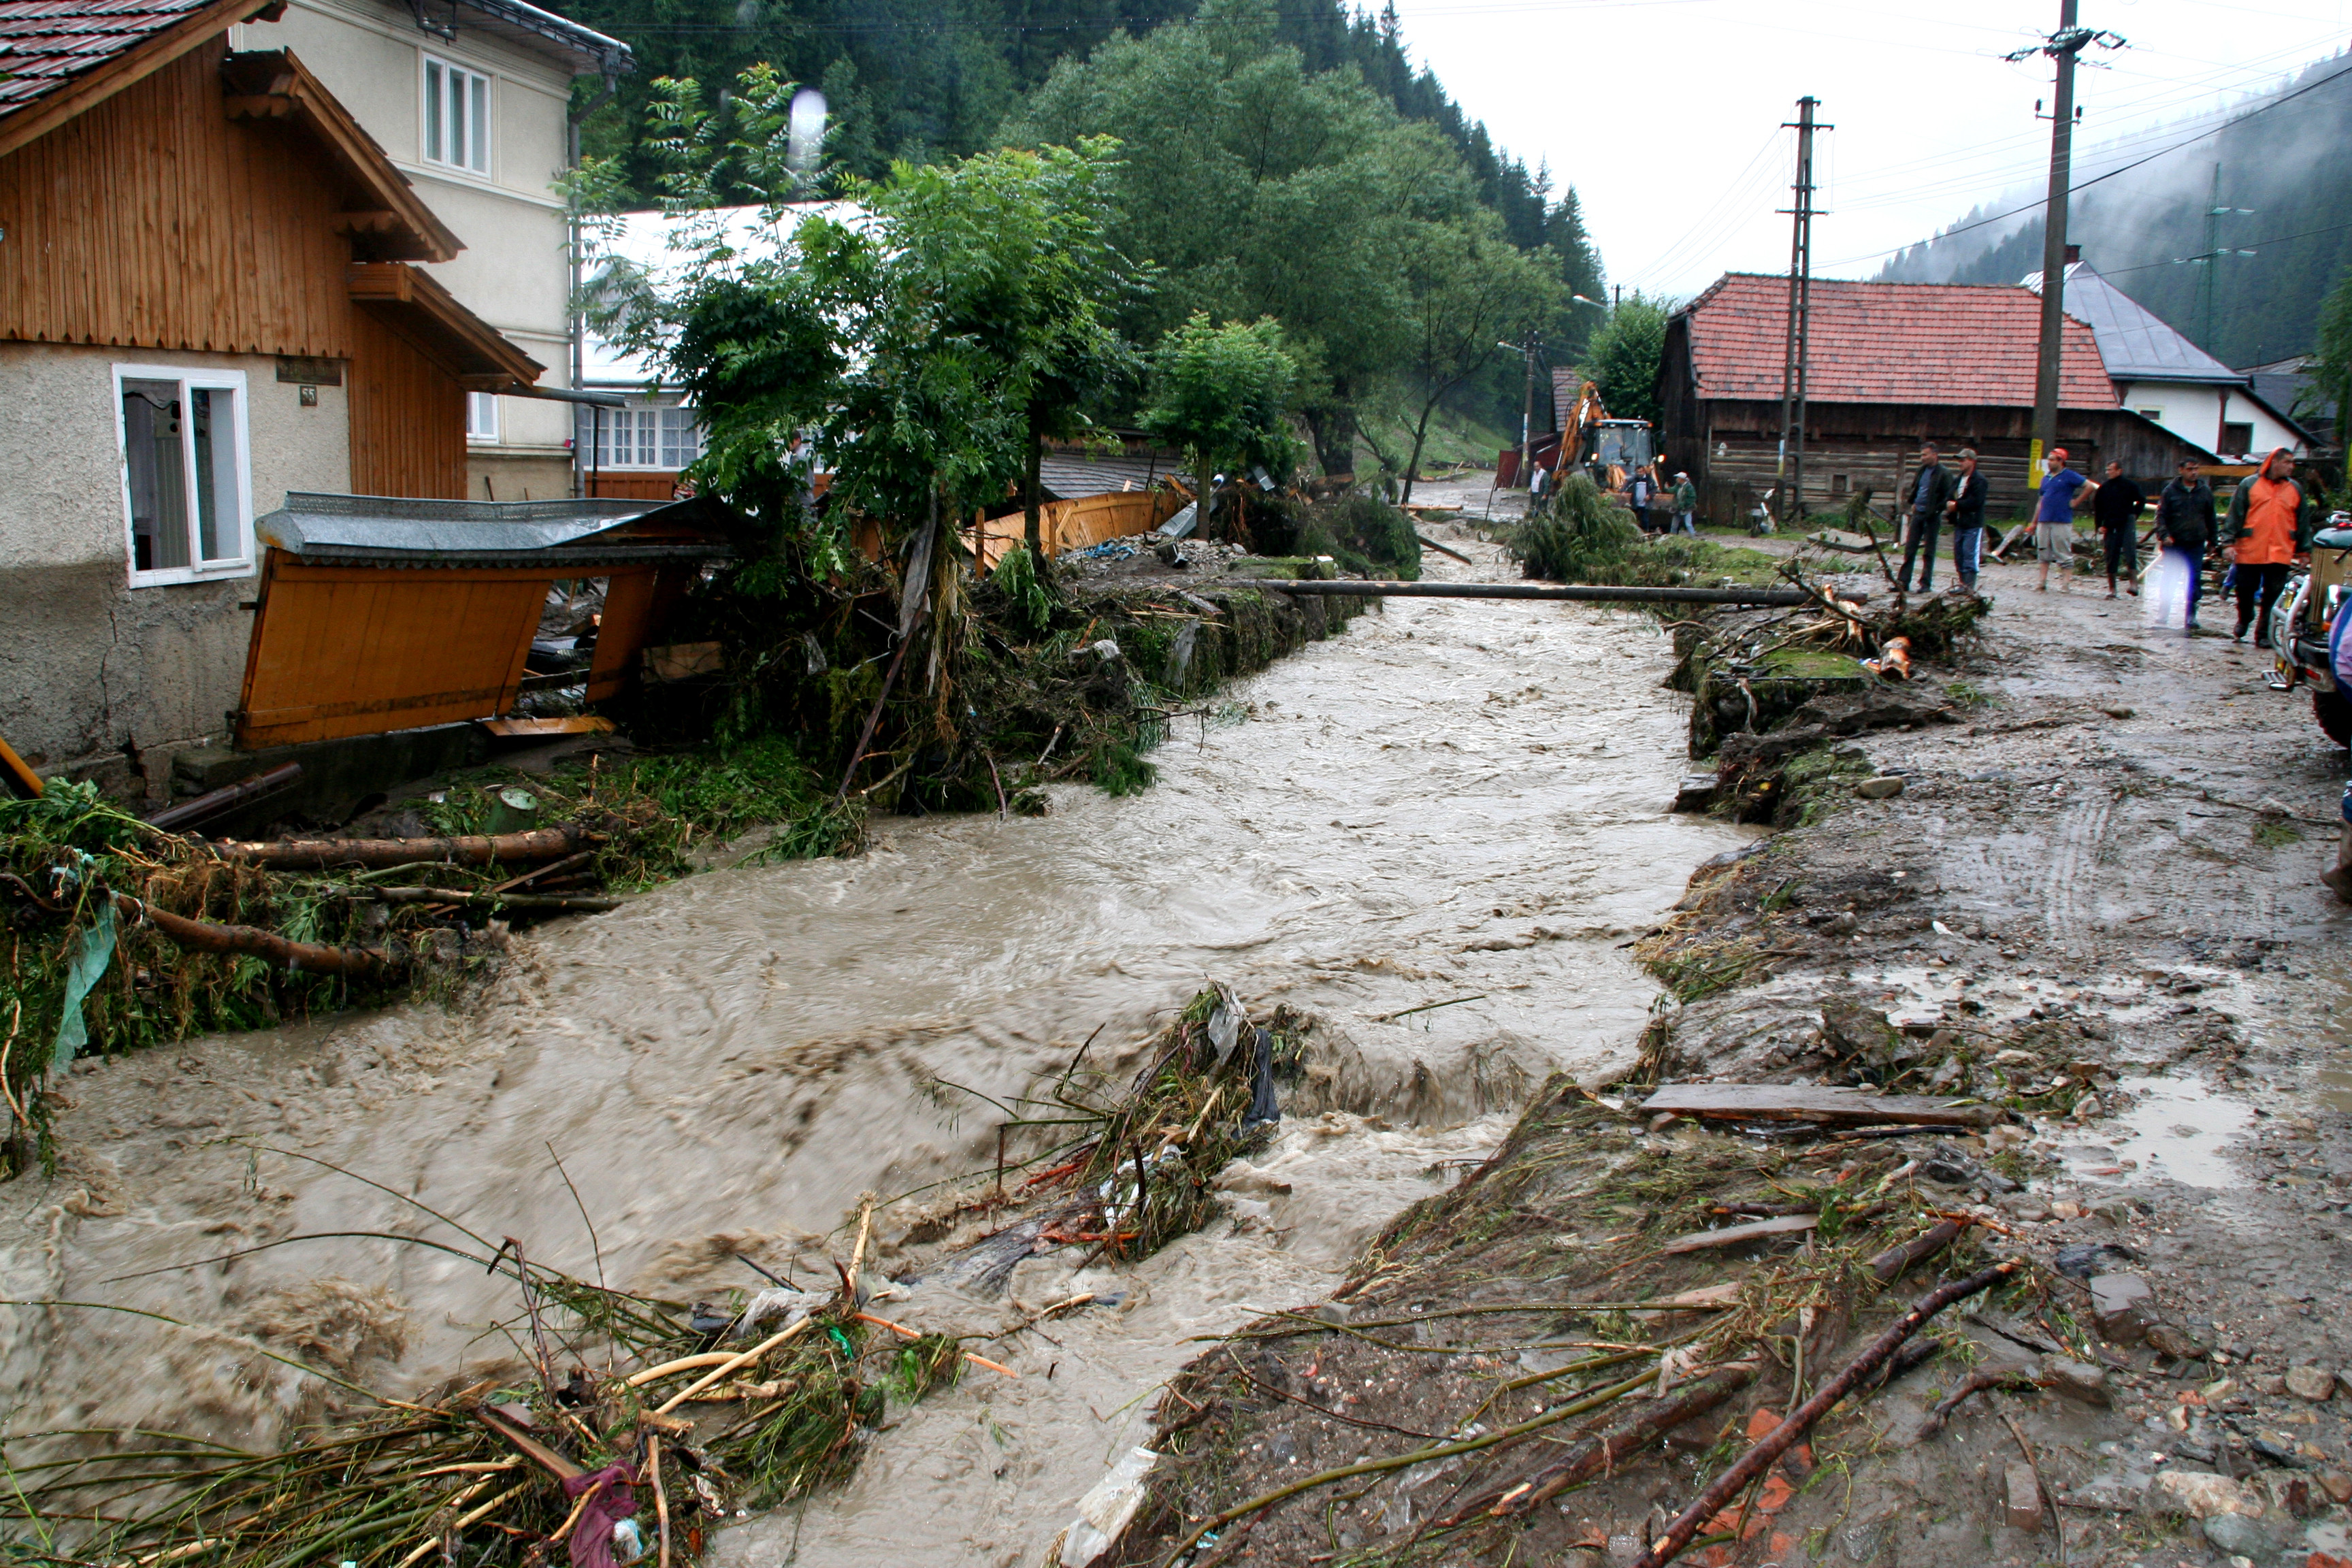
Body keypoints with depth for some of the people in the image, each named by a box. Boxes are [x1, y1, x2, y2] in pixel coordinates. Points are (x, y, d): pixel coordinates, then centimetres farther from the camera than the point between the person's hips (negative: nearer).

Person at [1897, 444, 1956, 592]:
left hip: (1932, 516, -6)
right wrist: (1913, 503, 13)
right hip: (1918, 513, 7)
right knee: (1909, 548, 5)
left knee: (1929, 551, 2)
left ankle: (1926, 584, 7)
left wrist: (1936, 510, -17)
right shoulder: (1922, 470, 11)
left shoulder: (1944, 473, -10)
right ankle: (1903, 582, 8)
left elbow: (1948, 497, -13)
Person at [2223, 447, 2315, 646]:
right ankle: (2243, 622, 32)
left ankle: (2264, 635, 7)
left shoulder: (2296, 489, 11)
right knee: (2245, 592, 7)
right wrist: (2228, 542, -8)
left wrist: (2304, 550, 12)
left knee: (2273, 596, -1)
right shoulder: (2250, 484, 2)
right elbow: (2235, 515, 0)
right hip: (2249, 552, -2)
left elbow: (2303, 521, 14)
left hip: (2280, 554, 2)